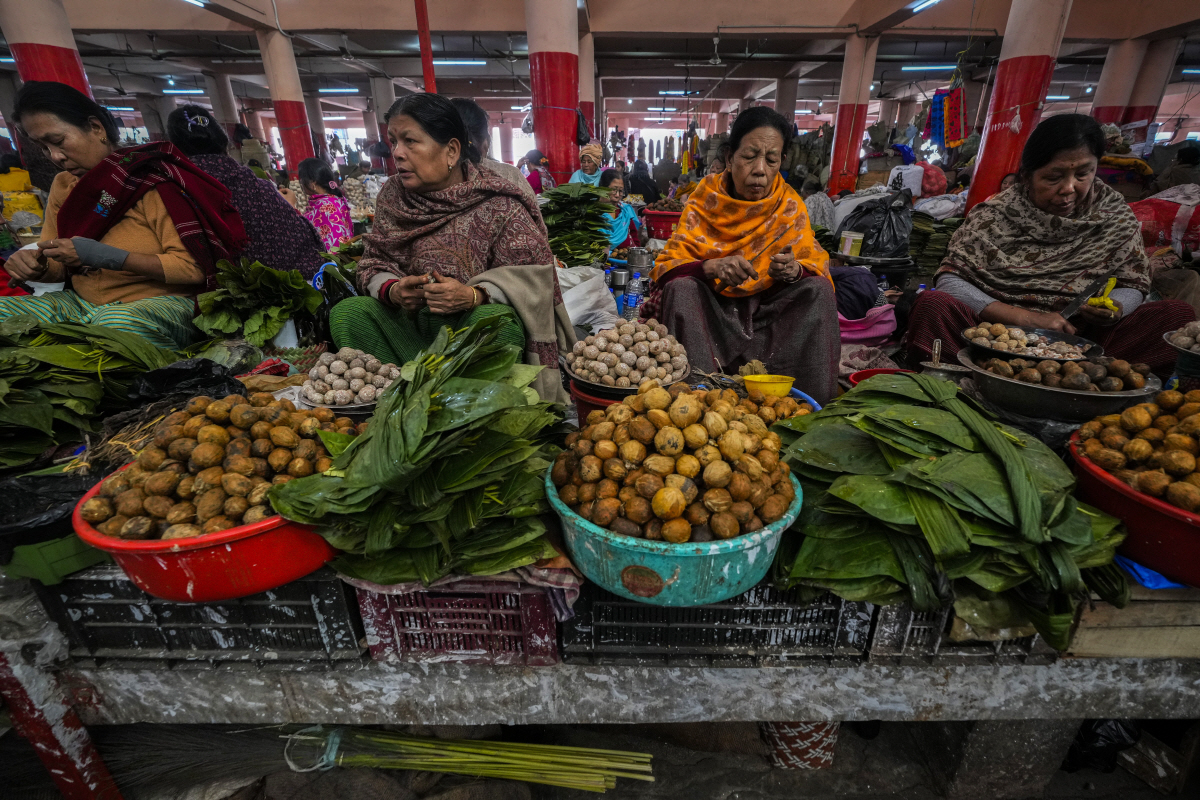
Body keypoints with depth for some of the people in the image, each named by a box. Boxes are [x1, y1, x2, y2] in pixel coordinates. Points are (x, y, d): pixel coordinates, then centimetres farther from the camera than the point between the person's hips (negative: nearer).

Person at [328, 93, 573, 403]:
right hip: (414, 324, 5)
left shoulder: (499, 204, -11)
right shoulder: (391, 196, 5)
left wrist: (472, 295, -31)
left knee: (496, 319, -37)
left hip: (473, 321, -4)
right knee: (347, 312, -15)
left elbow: (532, 275, -15)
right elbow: (373, 264, 7)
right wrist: (393, 290, -17)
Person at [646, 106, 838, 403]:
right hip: (713, 306, -1)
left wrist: (794, 270, -30)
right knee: (680, 287, -28)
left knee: (819, 290, -20)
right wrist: (711, 267, -36)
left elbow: (817, 266, -4)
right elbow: (667, 265, -14)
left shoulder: (789, 206, -3)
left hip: (768, 309, 2)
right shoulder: (707, 198, -7)